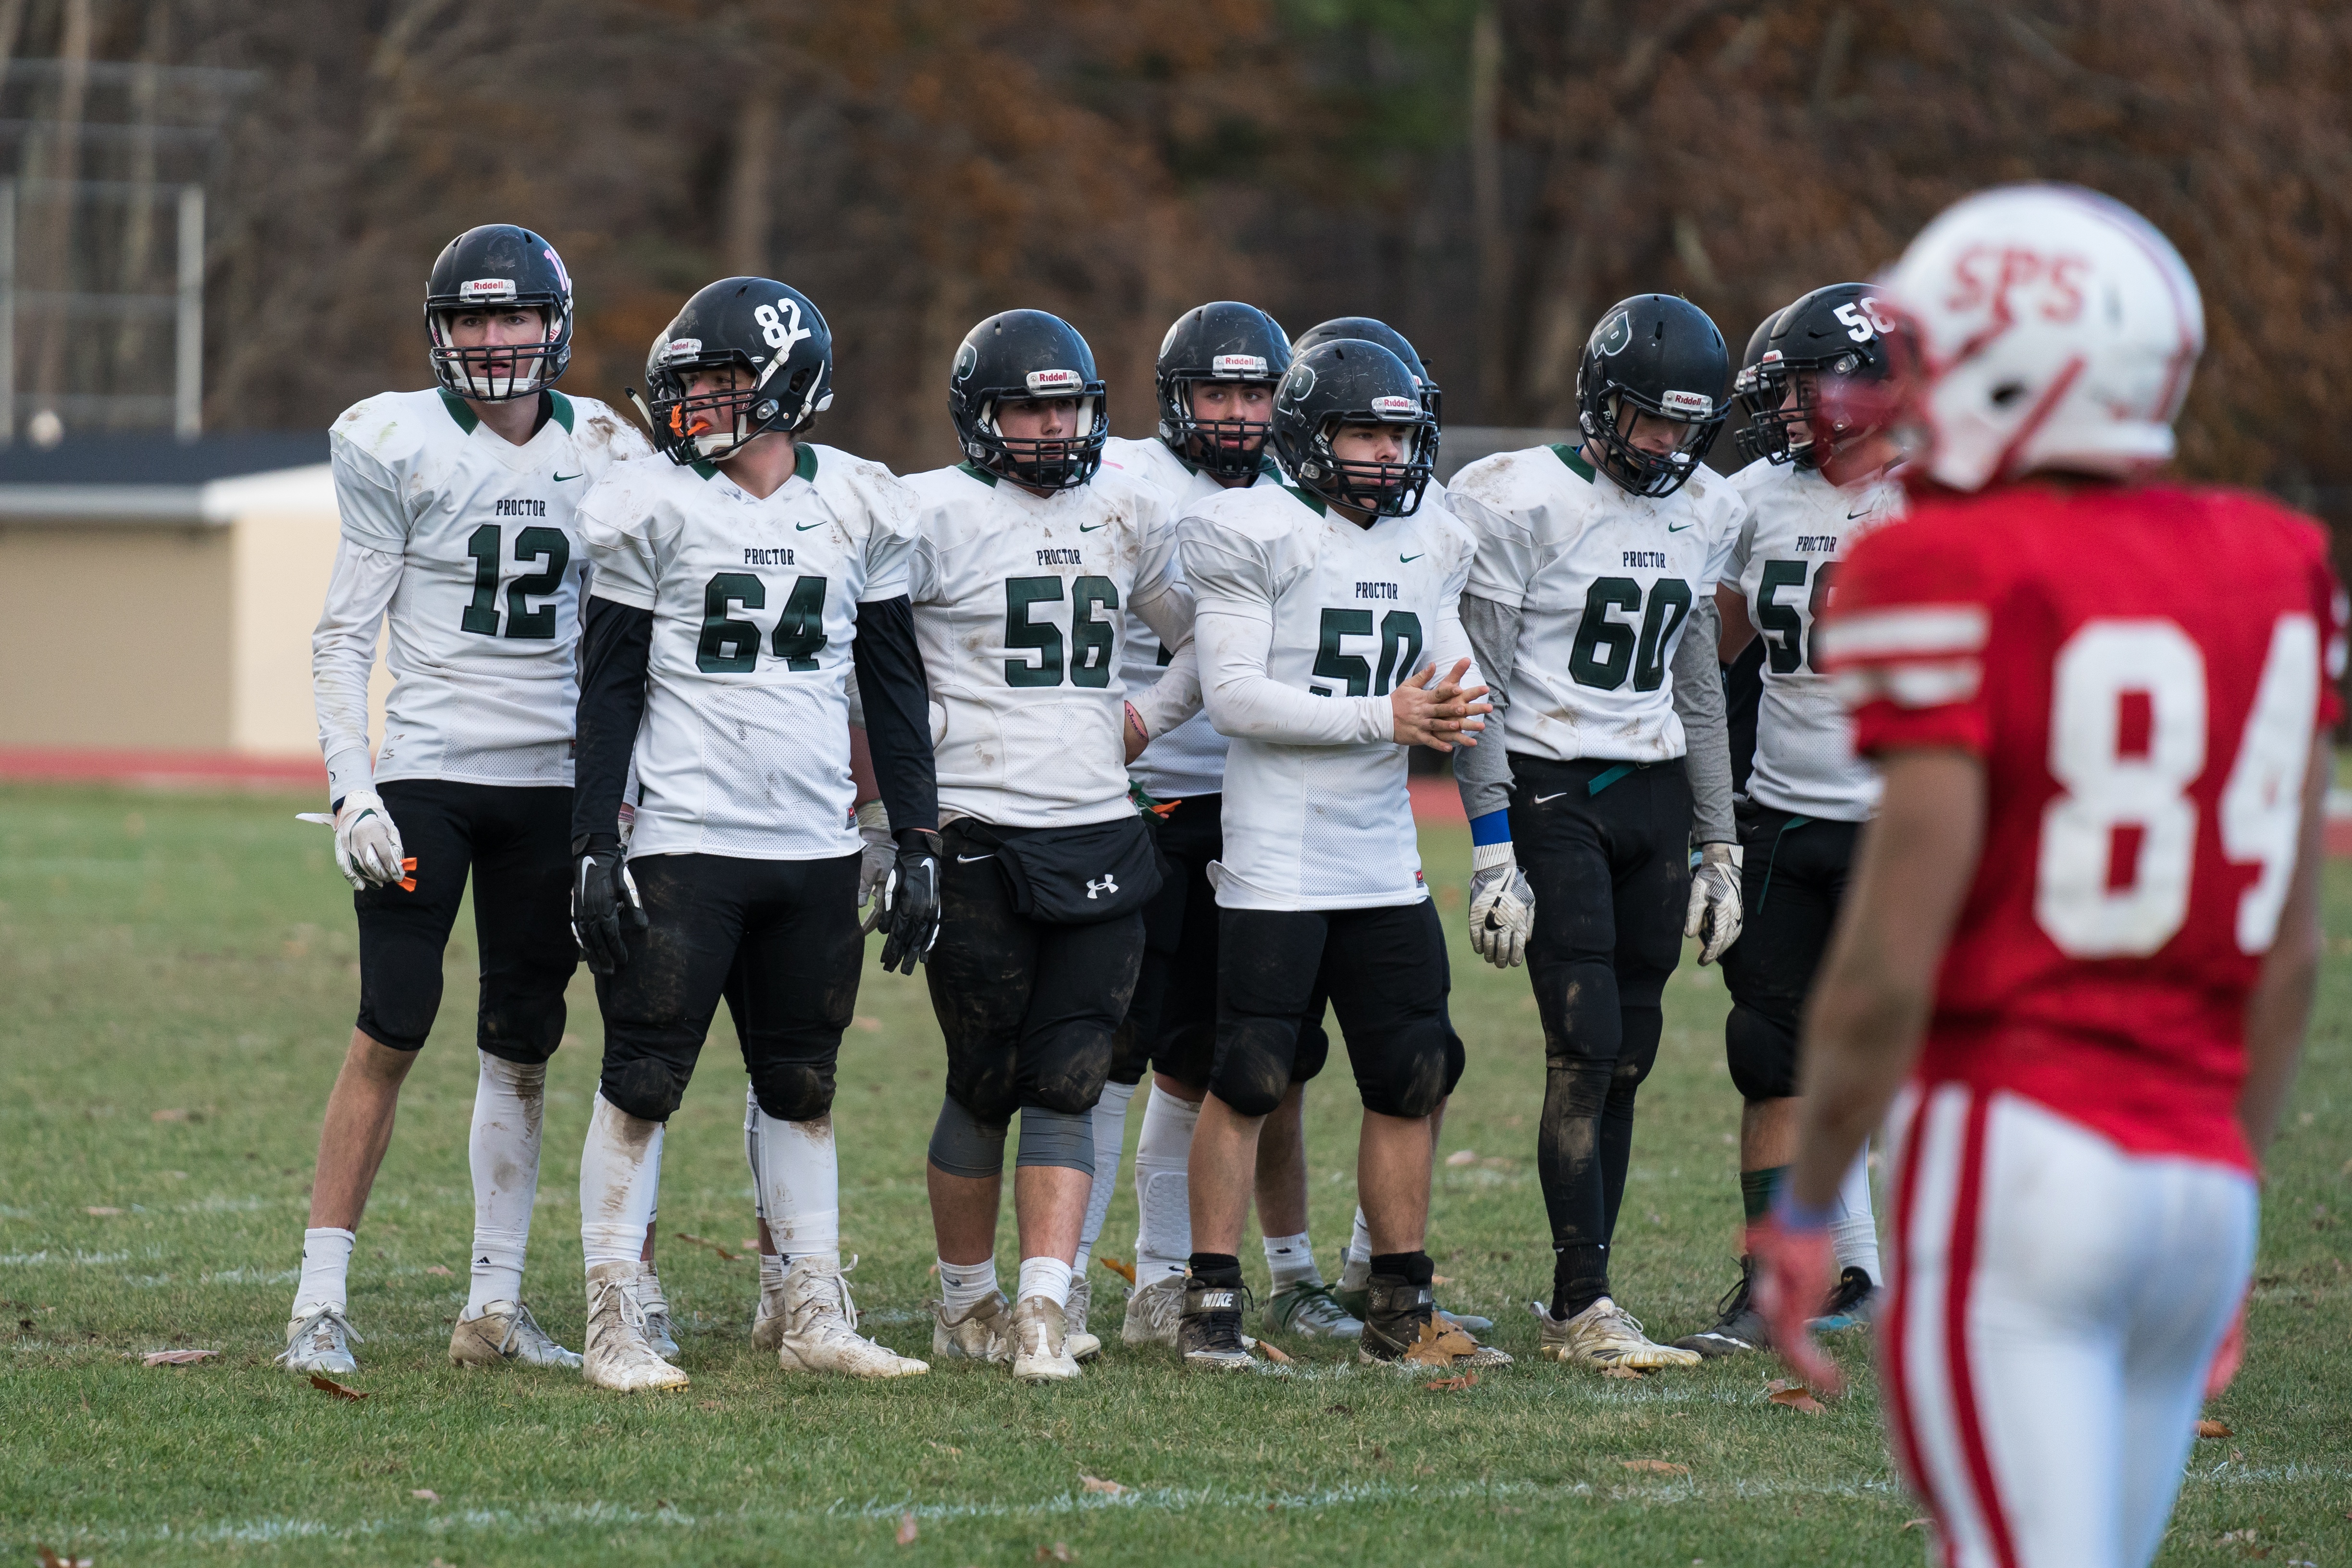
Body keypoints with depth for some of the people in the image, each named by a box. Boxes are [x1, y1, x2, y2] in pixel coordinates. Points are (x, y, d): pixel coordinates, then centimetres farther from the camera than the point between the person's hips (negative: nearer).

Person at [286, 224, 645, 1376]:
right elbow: (344, 637, -3)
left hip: (554, 782, 4)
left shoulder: (602, 453, 6)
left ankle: (495, 1309, 11)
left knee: (522, 1046, 6)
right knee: (391, 1033, -8)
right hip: (426, 771, -4)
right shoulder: (398, 446, -4)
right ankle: (321, 1303, -4)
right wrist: (351, 788, -12)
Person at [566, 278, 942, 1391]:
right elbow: (608, 691, -1)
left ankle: (814, 1317, 17)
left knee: (800, 1086, 10)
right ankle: (613, 1323, 1)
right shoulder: (654, 506, -3)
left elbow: (894, 686, 11)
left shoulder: (858, 507, 5)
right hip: (685, 842, -3)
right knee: (643, 1083, -3)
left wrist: (920, 845, 7)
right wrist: (593, 851, -6)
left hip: (818, 844, 3)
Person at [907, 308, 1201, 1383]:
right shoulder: (936, 514, -6)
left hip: (1099, 838, 4)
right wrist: (921, 731, -6)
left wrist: (1148, 717, 11)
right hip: (979, 838, -4)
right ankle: (965, 1303, 20)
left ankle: (1043, 1313, -7)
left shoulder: (1126, 511, 12)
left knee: (1069, 1083, -3)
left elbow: (1199, 633, 25)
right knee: (986, 1084, 4)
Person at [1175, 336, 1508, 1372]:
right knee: (1248, 1081, -4)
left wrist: (1454, 715, -11)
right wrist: (1382, 718, -19)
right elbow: (1233, 697, -15)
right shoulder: (1259, 535, -8)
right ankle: (1212, 1306, 5)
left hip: (1383, 860, 6)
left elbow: (1452, 687, 14)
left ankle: (1401, 1314, 14)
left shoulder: (1425, 551, 12)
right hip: (1276, 858, -6)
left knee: (1411, 1081, 6)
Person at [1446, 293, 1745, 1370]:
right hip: (1551, 791, -6)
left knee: (1628, 1057, 5)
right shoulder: (1527, 503, -11)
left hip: (1654, 796, 6)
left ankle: (1581, 1306, 10)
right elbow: (1480, 691, -10)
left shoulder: (1702, 515, 10)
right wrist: (1491, 849, -14)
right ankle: (1584, 1308, -12)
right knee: (1587, 1048, -13)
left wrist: (1718, 848, 17)